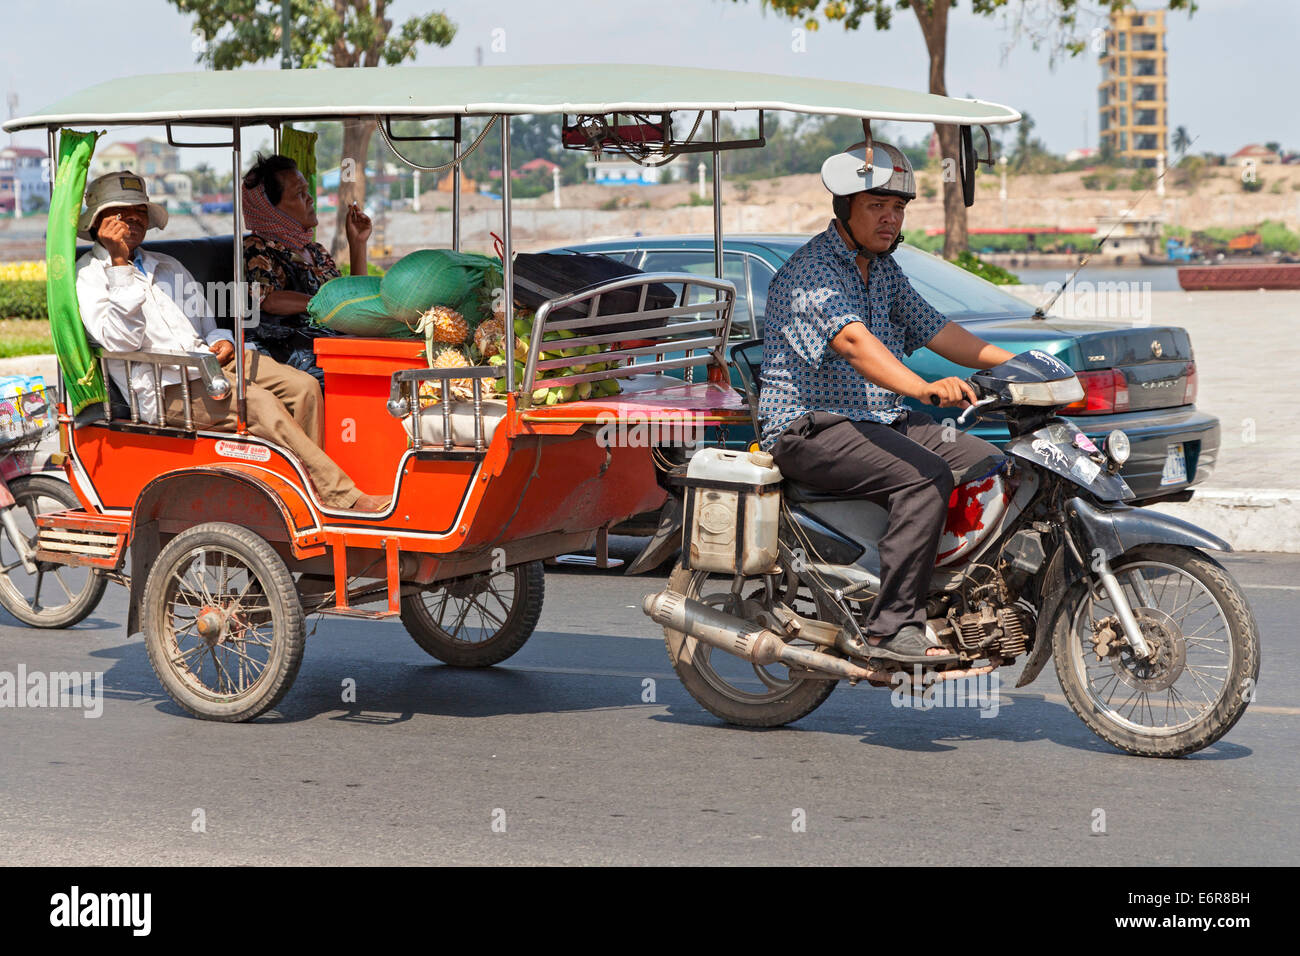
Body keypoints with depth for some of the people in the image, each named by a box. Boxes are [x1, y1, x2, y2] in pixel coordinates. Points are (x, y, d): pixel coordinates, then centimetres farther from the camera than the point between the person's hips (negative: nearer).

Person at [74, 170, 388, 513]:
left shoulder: (167, 266, 26)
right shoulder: (88, 275, 4)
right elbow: (120, 341, -12)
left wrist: (221, 342, 4)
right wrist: (119, 264, -13)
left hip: (207, 360, 7)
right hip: (165, 389, -7)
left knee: (302, 386, -16)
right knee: (259, 404, -30)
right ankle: (343, 497, -31)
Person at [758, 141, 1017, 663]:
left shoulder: (883, 270, 16)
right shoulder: (811, 270, -16)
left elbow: (932, 329, 18)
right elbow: (852, 340, -32)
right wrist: (923, 388, -48)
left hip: (881, 419, 9)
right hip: (811, 426, -9)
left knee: (991, 465, -5)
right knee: (926, 478, -31)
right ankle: (889, 628, -30)